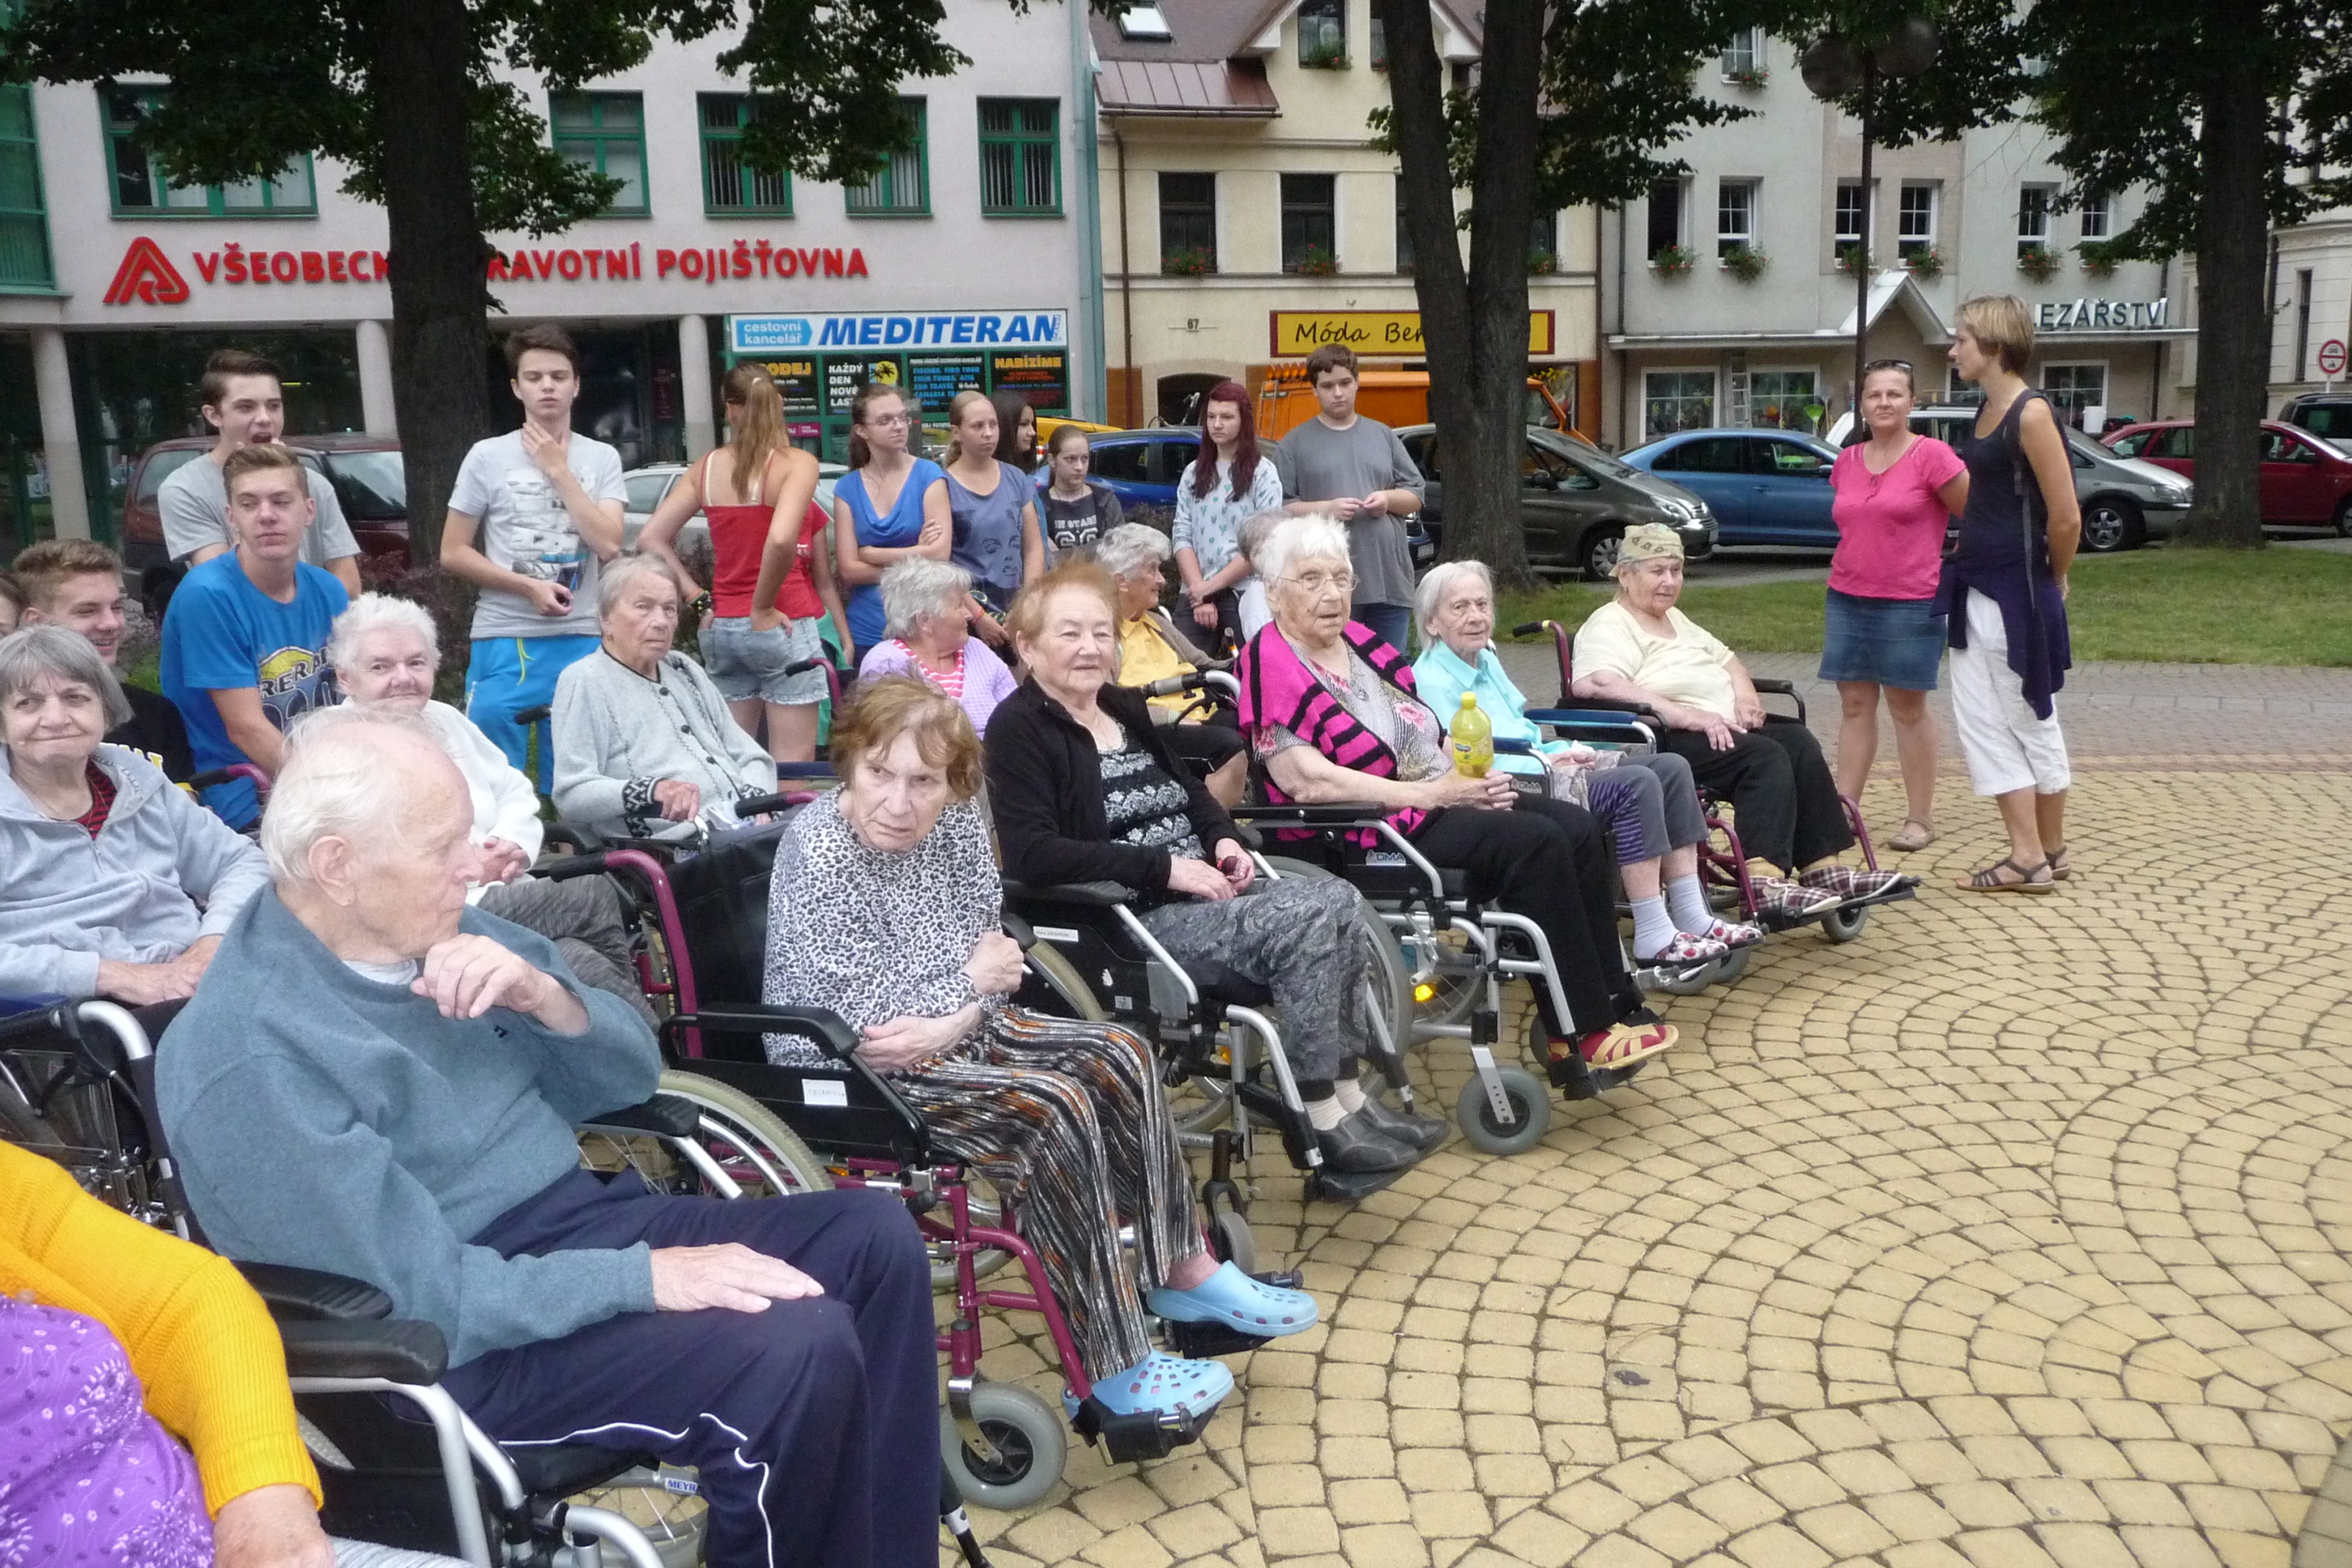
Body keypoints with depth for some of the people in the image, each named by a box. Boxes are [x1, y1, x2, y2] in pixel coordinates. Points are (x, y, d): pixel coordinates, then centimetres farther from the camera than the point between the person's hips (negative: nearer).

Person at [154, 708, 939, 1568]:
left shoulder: (439, 931, 3)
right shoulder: (249, 1056, -21)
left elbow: (629, 1078, 6)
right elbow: (430, 1297, -23)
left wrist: (546, 997, -13)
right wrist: (643, 1276, -24)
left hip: (585, 1218, 8)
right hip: (464, 1346, -8)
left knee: (872, 1234, -4)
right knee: (800, 1351, -26)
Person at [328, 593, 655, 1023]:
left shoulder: (445, 719, 20)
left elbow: (516, 792, 24)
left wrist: (513, 844, 2)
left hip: (504, 896, 7)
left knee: (579, 958, -25)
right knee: (592, 895, -23)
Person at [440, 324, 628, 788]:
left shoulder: (602, 458, 4)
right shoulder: (488, 457, 1)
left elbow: (609, 545, -10)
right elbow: (453, 554, 1)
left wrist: (558, 470, -9)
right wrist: (529, 586, -11)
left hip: (580, 642, 1)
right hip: (503, 643, -1)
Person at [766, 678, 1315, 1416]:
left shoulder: (956, 824, -3)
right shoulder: (818, 853, -23)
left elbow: (990, 958, 0)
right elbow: (857, 1018, -24)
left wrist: (950, 1023, -21)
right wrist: (969, 982, -13)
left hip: (951, 1032, 8)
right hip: (844, 1070, -8)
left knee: (1119, 1055, -1)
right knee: (1052, 1108, -23)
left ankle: (1184, 1272, 12)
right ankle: (1112, 1370, -14)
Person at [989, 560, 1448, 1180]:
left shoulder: (1125, 708, 17)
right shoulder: (1018, 729, -9)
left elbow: (1188, 787, 28)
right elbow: (1032, 854, -21)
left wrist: (1224, 839, 4)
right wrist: (1166, 867, -22)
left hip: (1197, 892, 9)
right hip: (1126, 916, -8)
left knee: (1338, 900, -9)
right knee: (1305, 922, -22)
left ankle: (1348, 1094, -5)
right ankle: (1323, 1121, -11)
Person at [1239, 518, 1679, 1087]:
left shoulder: (1360, 641, 13)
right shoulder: (1270, 663, -11)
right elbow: (1307, 782, -21)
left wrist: (1470, 772, -3)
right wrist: (1430, 793, -21)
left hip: (1441, 796, 9)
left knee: (1580, 830, -7)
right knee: (1536, 842, -23)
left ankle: (1613, 1003, -5)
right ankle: (1583, 1033, -14)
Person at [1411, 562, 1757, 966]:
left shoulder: (1487, 660, 20)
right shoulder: (1431, 680, -10)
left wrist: (1562, 749, 5)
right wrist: (1542, 761, -14)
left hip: (1537, 769, 10)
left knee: (1671, 768, -3)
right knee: (1636, 785, -25)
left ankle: (1692, 916, -5)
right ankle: (1654, 938, -22)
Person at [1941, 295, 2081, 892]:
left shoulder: (2031, 413, -15)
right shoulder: (1988, 410, 11)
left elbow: (2065, 518, -16)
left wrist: (2051, 583, -3)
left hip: (2016, 594, -9)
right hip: (1976, 588, 9)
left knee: (2029, 723, 2)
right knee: (1980, 721, 10)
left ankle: (2036, 858, 12)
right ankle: (2041, 854, 18)